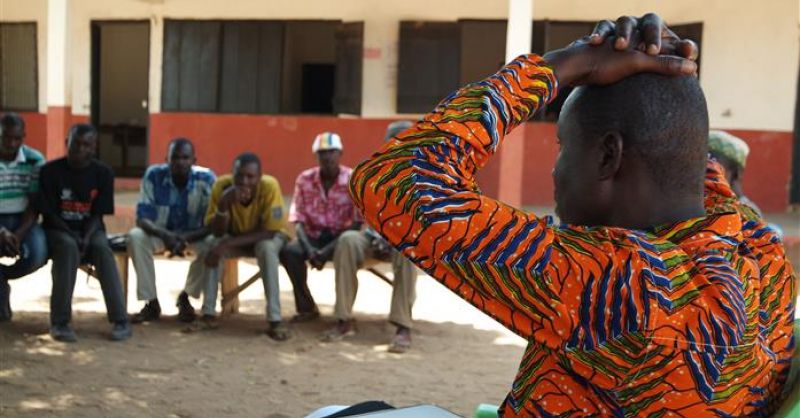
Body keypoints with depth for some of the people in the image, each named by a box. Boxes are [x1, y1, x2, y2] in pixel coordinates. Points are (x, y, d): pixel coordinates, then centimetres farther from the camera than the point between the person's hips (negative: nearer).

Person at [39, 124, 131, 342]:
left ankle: (121, 321, -30)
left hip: (90, 230, 1)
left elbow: (98, 214, -4)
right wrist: (73, 236, -22)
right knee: (69, 247, -35)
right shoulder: (50, 171, -9)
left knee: (103, 249, -31)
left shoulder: (103, 173, -4)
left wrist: (86, 238, -22)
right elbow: (49, 213, -8)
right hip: (58, 229, -1)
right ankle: (59, 322, -30)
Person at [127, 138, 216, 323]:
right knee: (135, 236, -29)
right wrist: (165, 235, -39)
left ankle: (185, 297, -7)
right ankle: (151, 302, -18)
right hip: (160, 232, 1)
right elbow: (142, 217, -18)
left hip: (193, 235, 0)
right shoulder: (153, 175, -19)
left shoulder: (206, 178, -21)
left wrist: (186, 238, -37)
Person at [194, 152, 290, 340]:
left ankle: (275, 319, -33)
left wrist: (228, 244, -36)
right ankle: (208, 313, -18)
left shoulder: (269, 186, -32)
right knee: (210, 243, -26)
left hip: (268, 237, -2)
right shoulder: (222, 185, -25)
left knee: (266, 248, -35)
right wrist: (223, 204, -42)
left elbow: (270, 231, -31)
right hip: (236, 234, 3)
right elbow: (217, 232, -23)